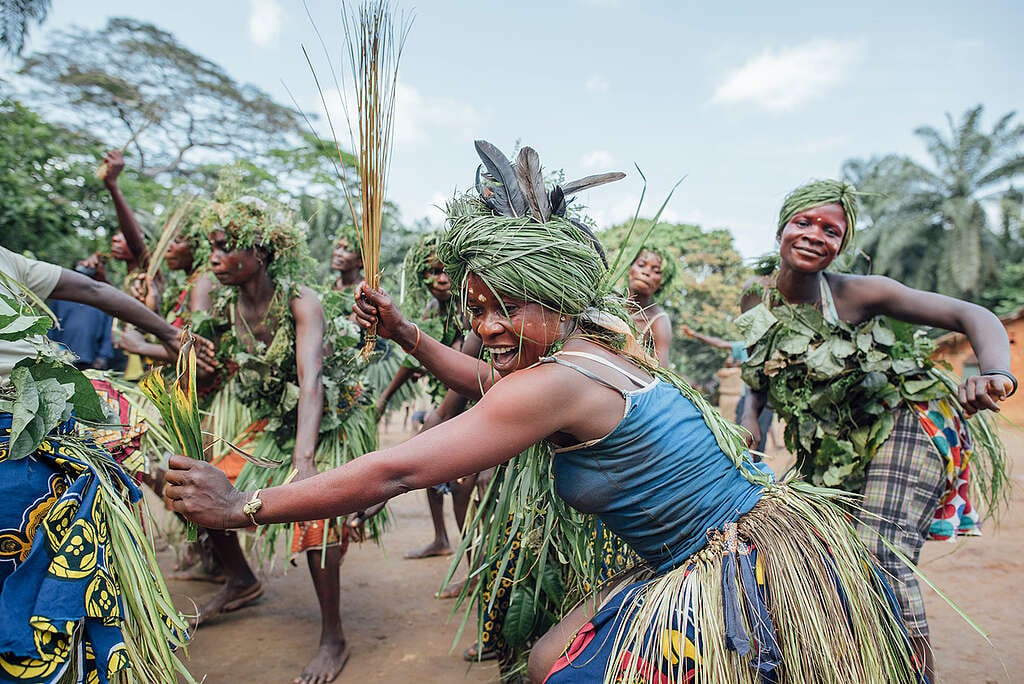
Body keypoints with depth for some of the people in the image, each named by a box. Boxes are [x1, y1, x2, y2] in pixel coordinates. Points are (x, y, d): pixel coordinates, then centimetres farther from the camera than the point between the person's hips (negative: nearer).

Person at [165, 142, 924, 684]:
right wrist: (403, 332, 20)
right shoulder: (606, 347, 3)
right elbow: (488, 381, 22)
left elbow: (392, 473, -24)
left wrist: (241, 508, -15)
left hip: (746, 579, -9)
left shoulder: (555, 381, -25)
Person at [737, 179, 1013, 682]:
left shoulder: (858, 293, -15)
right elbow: (760, 380, 11)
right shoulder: (755, 303, -4)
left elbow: (974, 317, -14)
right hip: (832, 452, 5)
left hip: (901, 425, -5)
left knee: (882, 557, -21)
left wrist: (995, 375, -33)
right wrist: (749, 425, -8)